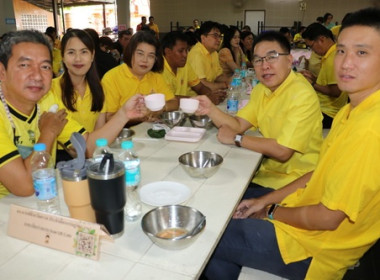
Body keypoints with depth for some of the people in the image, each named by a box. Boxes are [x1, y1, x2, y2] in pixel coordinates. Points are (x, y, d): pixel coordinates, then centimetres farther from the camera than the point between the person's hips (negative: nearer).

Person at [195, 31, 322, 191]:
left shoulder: (302, 95, -21)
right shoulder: (262, 89, 7)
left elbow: (282, 151, -26)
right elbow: (239, 125, 2)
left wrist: (236, 139, -17)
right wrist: (211, 110, -16)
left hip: (293, 182, -7)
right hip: (268, 170, 7)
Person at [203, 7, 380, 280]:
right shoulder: (352, 112, 2)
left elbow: (328, 218, -25)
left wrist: (272, 212, -8)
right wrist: (266, 200, 4)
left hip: (311, 248, -8)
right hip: (305, 217, 8)